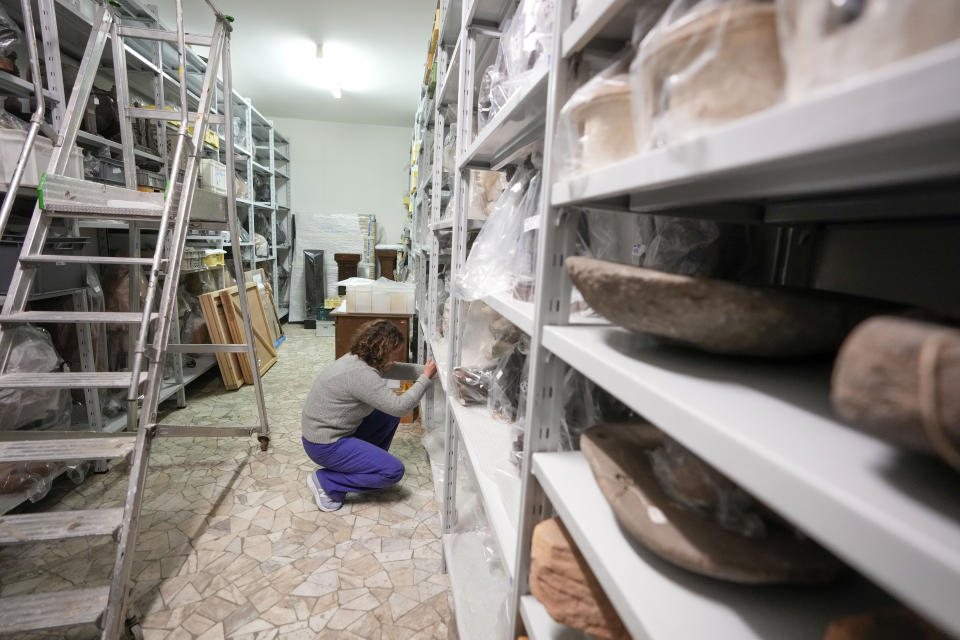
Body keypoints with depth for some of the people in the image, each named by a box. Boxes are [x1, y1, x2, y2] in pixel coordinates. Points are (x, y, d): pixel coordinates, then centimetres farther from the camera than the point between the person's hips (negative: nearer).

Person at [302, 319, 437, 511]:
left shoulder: (358, 359, 0)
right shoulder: (361, 373, -29)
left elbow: (397, 370, 10)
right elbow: (399, 407, -27)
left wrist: (427, 369, 1)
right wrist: (425, 379, -18)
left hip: (335, 430, 10)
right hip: (325, 446, -10)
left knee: (390, 415, 11)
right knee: (394, 471, -11)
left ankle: (368, 462, 20)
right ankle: (325, 481, -3)